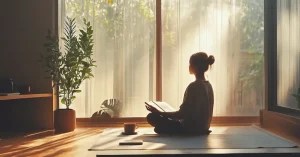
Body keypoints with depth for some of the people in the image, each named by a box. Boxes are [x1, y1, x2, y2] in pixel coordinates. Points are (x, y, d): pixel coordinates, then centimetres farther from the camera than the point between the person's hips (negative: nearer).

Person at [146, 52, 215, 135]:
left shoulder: (194, 86, -22)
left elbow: (181, 114, -22)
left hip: (191, 129, -9)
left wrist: (159, 112, -14)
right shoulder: (208, 85, 5)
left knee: (152, 117, -6)